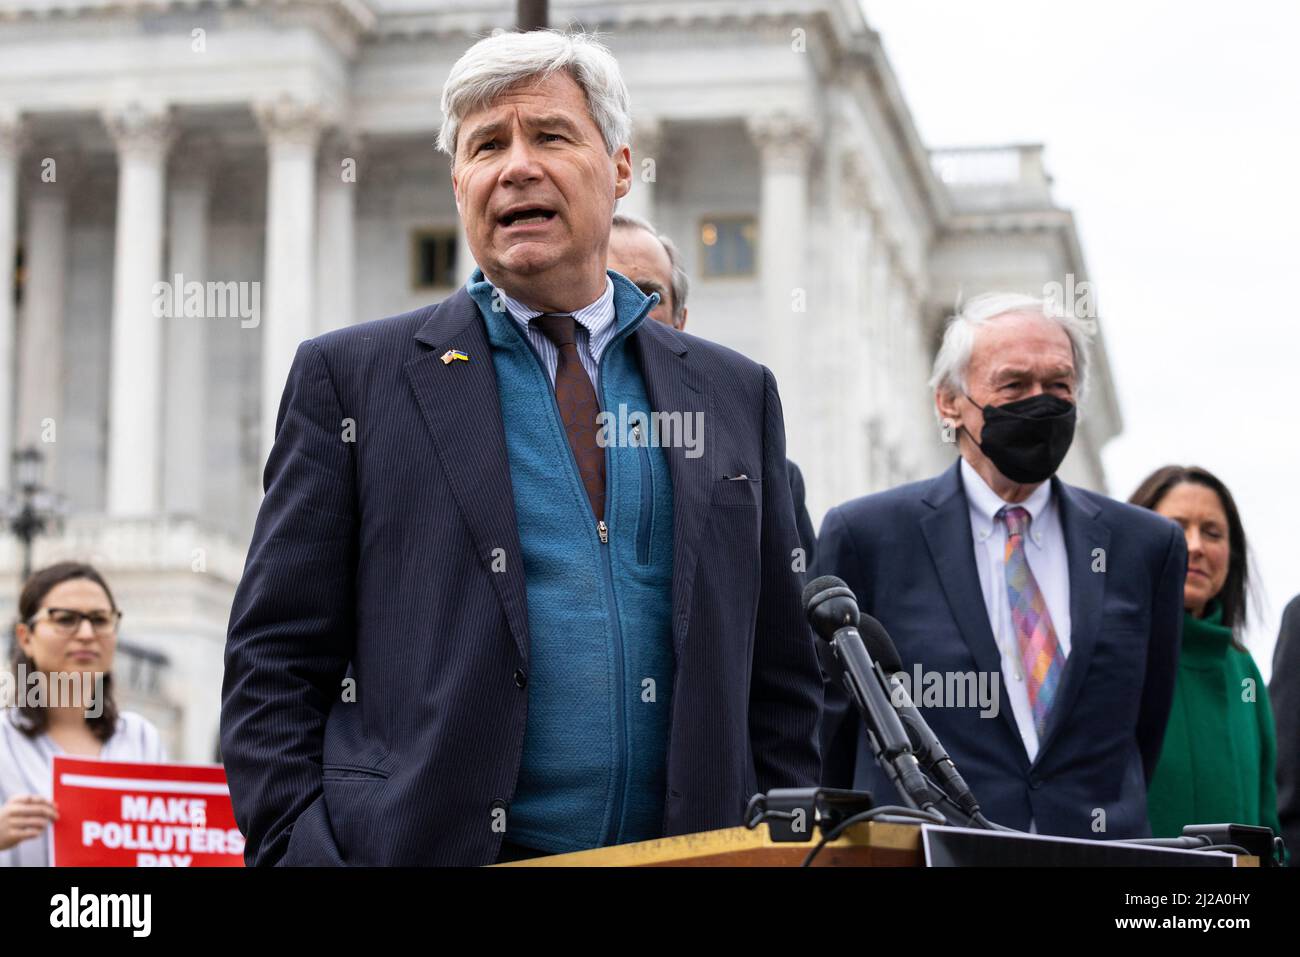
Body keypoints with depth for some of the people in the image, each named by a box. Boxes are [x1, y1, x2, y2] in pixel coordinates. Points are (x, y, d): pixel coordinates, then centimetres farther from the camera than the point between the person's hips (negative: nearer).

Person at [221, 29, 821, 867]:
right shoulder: (351, 379, 3)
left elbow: (783, 675, 12)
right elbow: (274, 663, 0)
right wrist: (296, 848, -10)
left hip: (689, 851, 3)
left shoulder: (735, 394, 11)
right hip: (424, 846, -2)